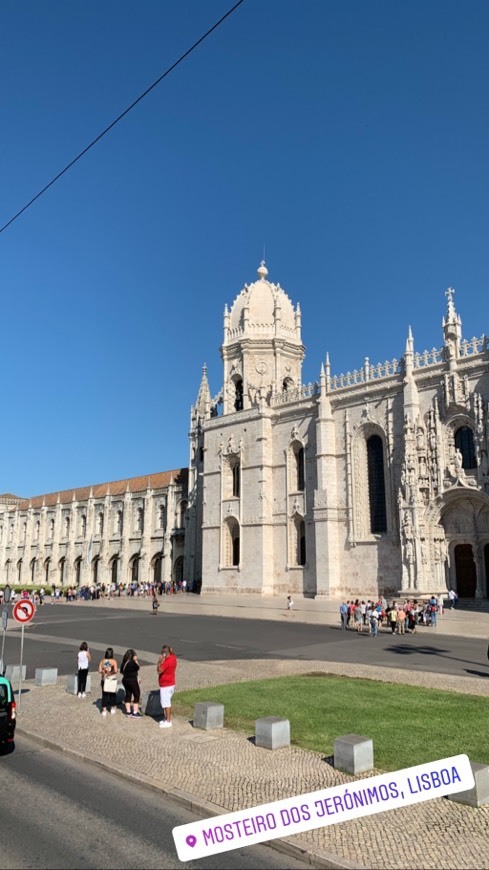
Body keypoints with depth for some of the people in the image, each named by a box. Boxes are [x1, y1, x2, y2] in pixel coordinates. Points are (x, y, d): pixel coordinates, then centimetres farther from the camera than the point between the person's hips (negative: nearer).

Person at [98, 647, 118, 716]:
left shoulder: (102, 661, -5)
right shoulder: (113, 661, -13)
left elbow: (99, 671, -5)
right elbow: (115, 671, -20)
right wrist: (112, 672, -1)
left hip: (104, 680, 2)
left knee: (104, 694, 9)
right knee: (112, 694, 15)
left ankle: (104, 709, 8)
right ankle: (112, 708, 25)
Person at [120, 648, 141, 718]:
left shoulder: (124, 662, 4)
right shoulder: (132, 662, -19)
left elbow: (122, 671, 11)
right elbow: (137, 668, -8)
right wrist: (136, 661, -4)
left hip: (125, 680, 8)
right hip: (132, 680, -8)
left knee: (128, 695, 16)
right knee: (137, 695, 0)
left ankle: (128, 711, 23)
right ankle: (135, 713, -2)